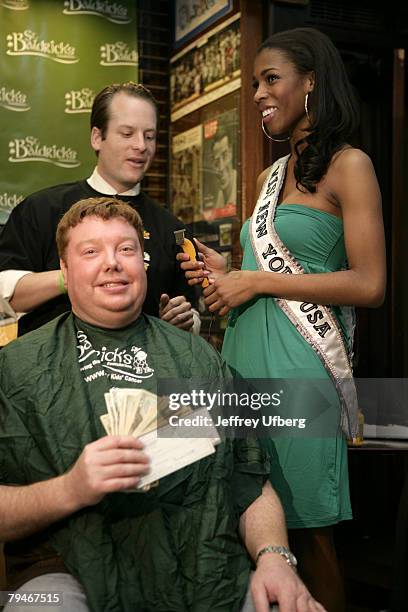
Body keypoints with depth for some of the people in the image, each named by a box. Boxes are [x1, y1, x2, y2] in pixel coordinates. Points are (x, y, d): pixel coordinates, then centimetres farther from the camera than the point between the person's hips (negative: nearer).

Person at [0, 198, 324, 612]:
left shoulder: (199, 358, 16)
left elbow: (250, 480, 14)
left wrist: (274, 557, -3)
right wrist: (70, 489, -17)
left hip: (207, 574, 3)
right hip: (77, 574, -2)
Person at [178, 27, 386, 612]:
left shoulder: (348, 166, -5)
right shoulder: (270, 176, 16)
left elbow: (369, 285, -13)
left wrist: (256, 282, -11)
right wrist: (227, 273, 4)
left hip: (297, 360, -7)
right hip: (245, 351, 7)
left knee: (305, 530, 4)